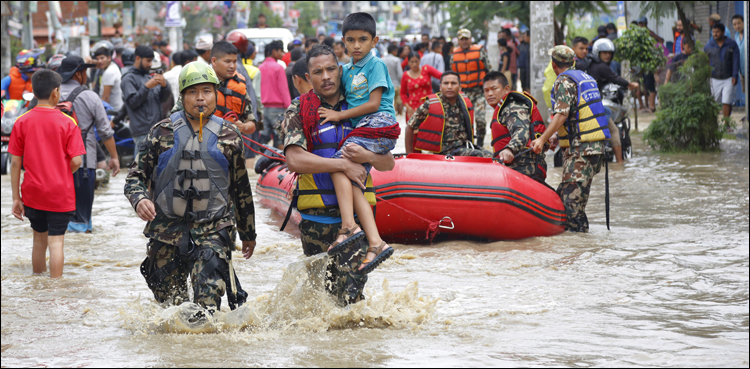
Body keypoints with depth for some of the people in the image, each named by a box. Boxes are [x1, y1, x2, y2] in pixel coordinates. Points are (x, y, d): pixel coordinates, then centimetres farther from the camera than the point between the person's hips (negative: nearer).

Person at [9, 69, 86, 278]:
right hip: (60, 194, -3)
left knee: (39, 239, 17)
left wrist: (16, 197, 4)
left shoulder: (22, 122, -3)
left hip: (33, 194, 3)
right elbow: (76, 161, -11)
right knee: (56, 241, 0)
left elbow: (15, 162, -2)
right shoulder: (67, 123, -9)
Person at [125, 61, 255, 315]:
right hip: (167, 229, 1)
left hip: (213, 229, -1)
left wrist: (248, 233, 24)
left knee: (208, 298, -21)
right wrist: (139, 199, -15)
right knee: (169, 302, 5)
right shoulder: (162, 133, 6)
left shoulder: (227, 136, 8)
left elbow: (241, 188, 17)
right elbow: (136, 175, 9)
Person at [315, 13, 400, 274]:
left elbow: (374, 104, -9)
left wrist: (339, 115, -5)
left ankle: (349, 227, -30)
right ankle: (376, 244, -17)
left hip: (378, 124, -7)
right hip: (361, 131, 7)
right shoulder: (346, 70, 21)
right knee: (353, 185, -8)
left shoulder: (376, 65, -2)